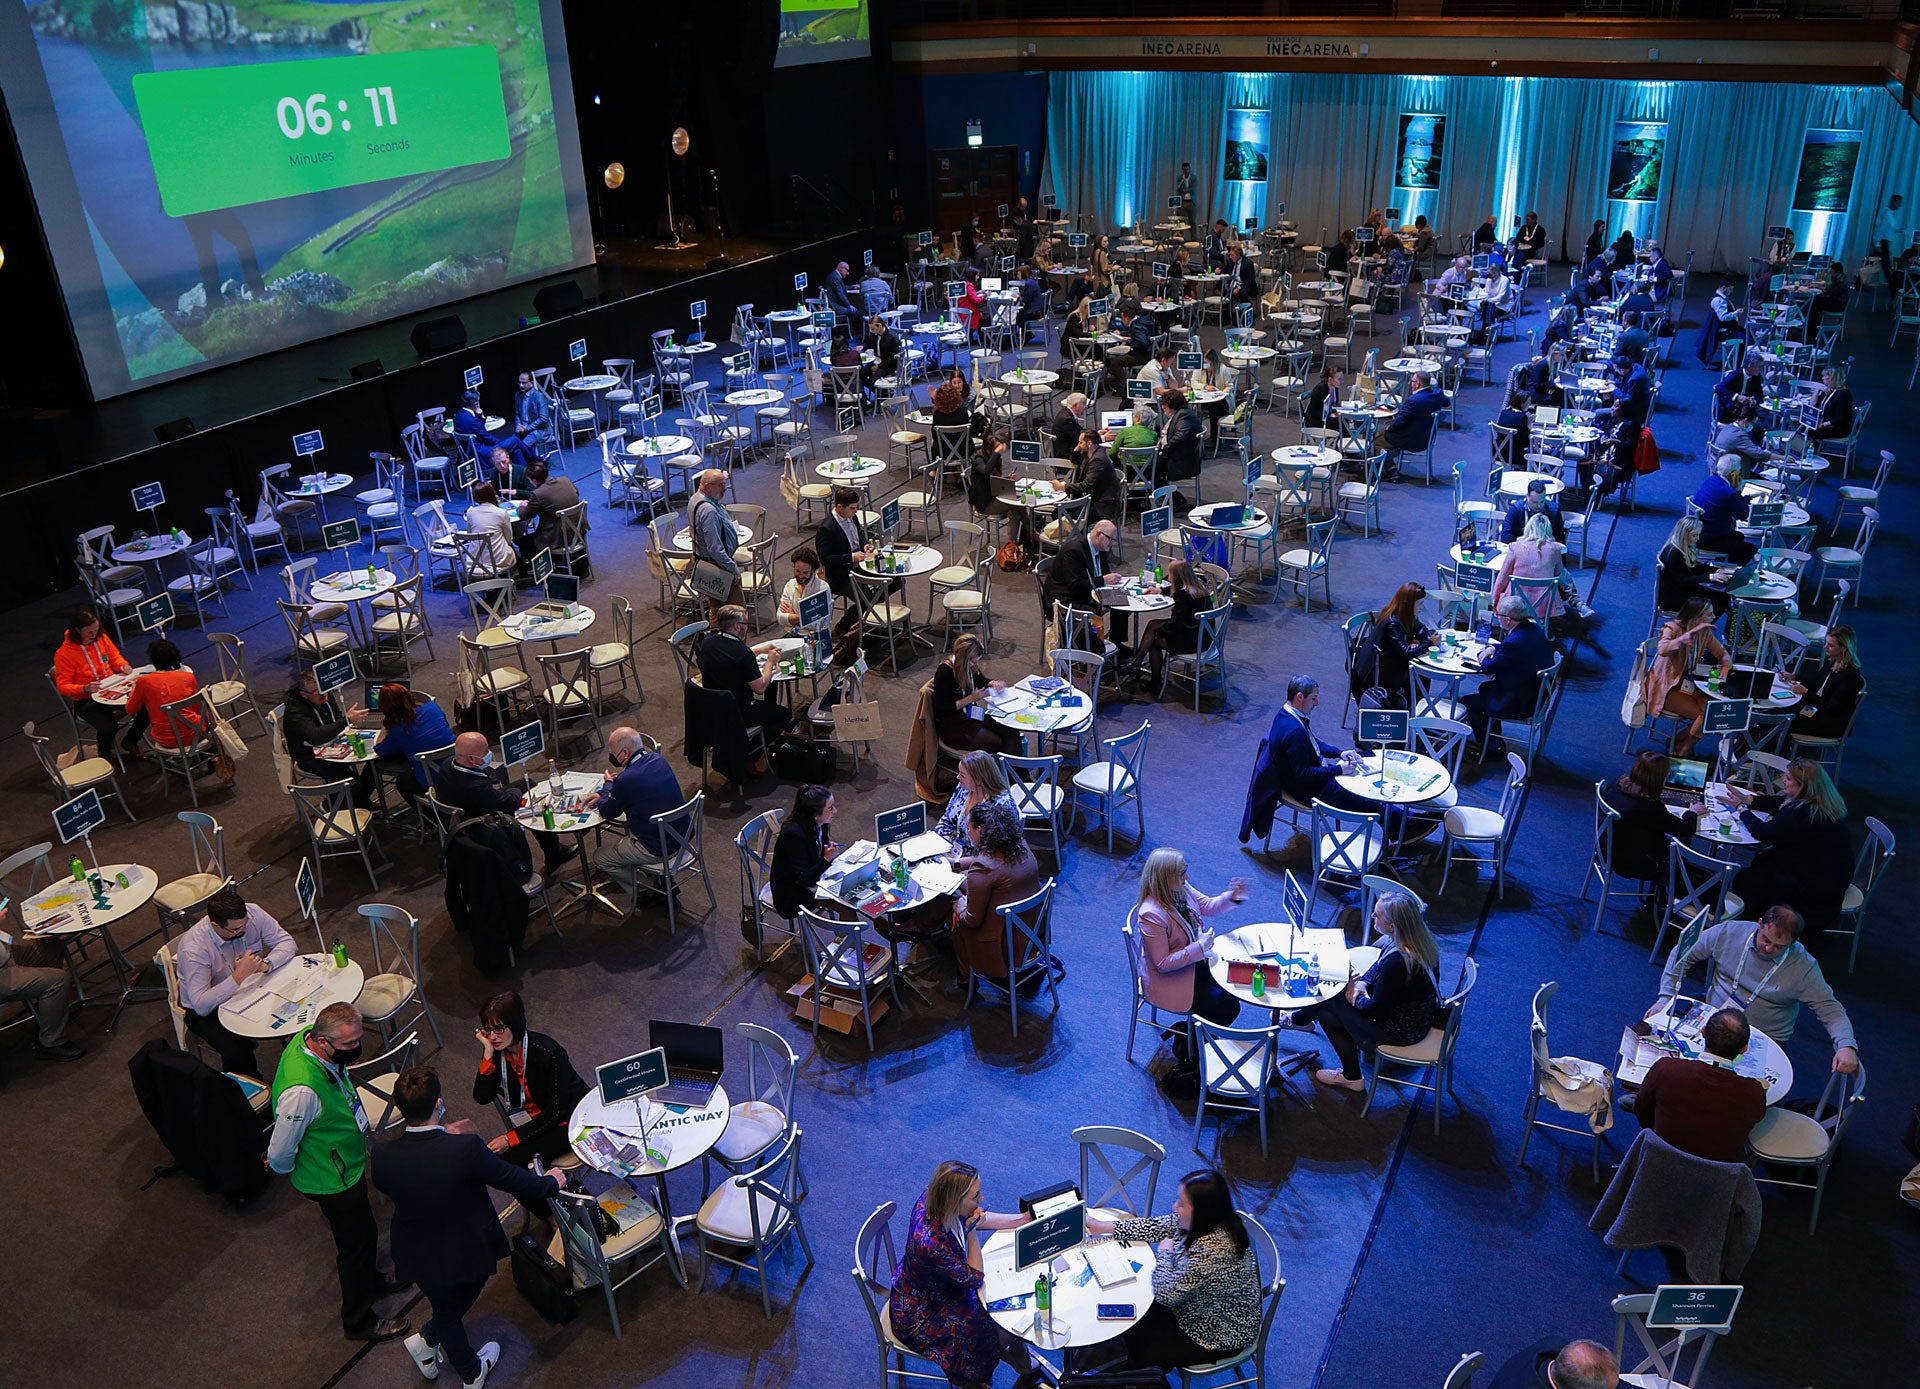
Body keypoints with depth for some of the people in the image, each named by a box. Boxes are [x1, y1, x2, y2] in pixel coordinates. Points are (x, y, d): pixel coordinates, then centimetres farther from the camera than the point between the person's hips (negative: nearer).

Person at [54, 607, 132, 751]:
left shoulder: (101, 638, 0)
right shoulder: (63, 654, -15)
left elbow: (115, 657, 18)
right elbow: (63, 687, -12)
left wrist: (124, 666, -6)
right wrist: (85, 688, -30)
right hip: (86, 700, -5)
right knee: (108, 727, -31)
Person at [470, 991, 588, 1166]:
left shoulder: (548, 1053, -28)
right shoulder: (497, 1049, -9)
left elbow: (557, 1112, -22)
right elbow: (482, 1098, -14)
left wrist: (511, 1138, -23)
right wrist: (488, 1053, -23)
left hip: (566, 1120, -7)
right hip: (531, 1118, 7)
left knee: (509, 1156, -22)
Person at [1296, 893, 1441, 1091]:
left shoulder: (1397, 962, -36)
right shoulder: (1420, 940, -8)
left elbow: (1375, 1009, -24)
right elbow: (1378, 966, 10)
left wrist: (1356, 997, -6)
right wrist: (1362, 983, -4)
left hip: (1400, 1032, -9)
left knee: (1329, 1005, 4)